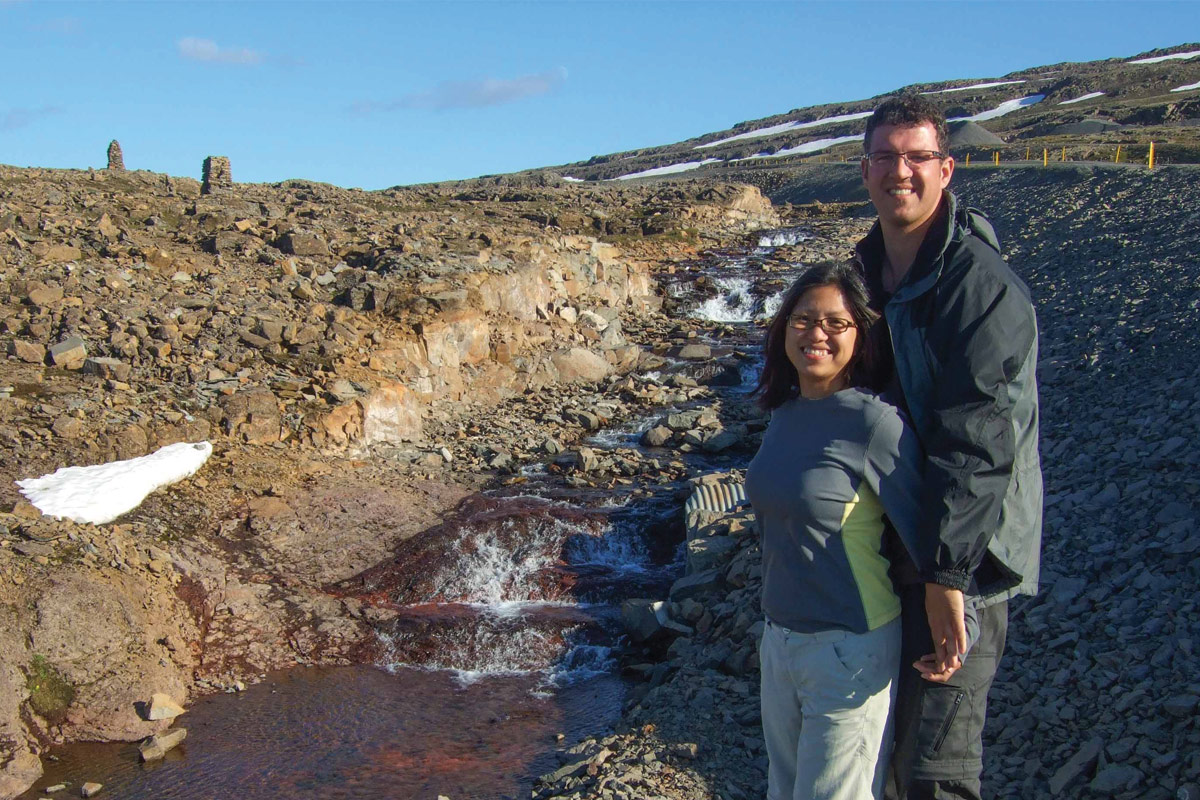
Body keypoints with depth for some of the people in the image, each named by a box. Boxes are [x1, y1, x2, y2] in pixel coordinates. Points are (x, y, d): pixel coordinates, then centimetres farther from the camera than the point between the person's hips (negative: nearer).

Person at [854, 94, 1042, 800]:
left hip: (965, 557, -8)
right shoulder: (867, 269, 8)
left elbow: (977, 442, -25)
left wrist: (947, 576, -28)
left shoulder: (983, 284, -19)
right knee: (894, 741, 20)